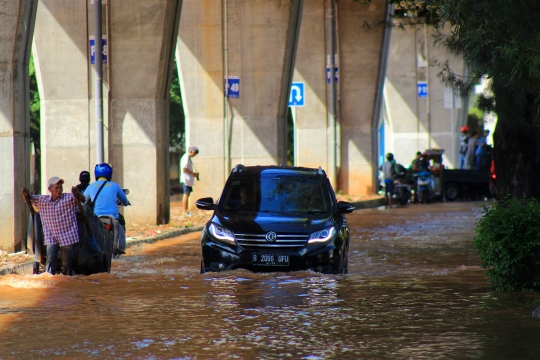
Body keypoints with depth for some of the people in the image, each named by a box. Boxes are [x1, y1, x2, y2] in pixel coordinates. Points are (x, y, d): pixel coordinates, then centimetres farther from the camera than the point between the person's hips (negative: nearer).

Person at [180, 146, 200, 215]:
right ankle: (185, 212, -7)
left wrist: (194, 173, 14)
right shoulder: (186, 158, -16)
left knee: (187, 194, 13)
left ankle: (186, 211, 17)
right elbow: (184, 169, -22)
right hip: (186, 180, -11)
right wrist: (193, 174, -16)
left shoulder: (188, 157, 16)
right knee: (186, 194, -8)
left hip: (188, 180, 11)